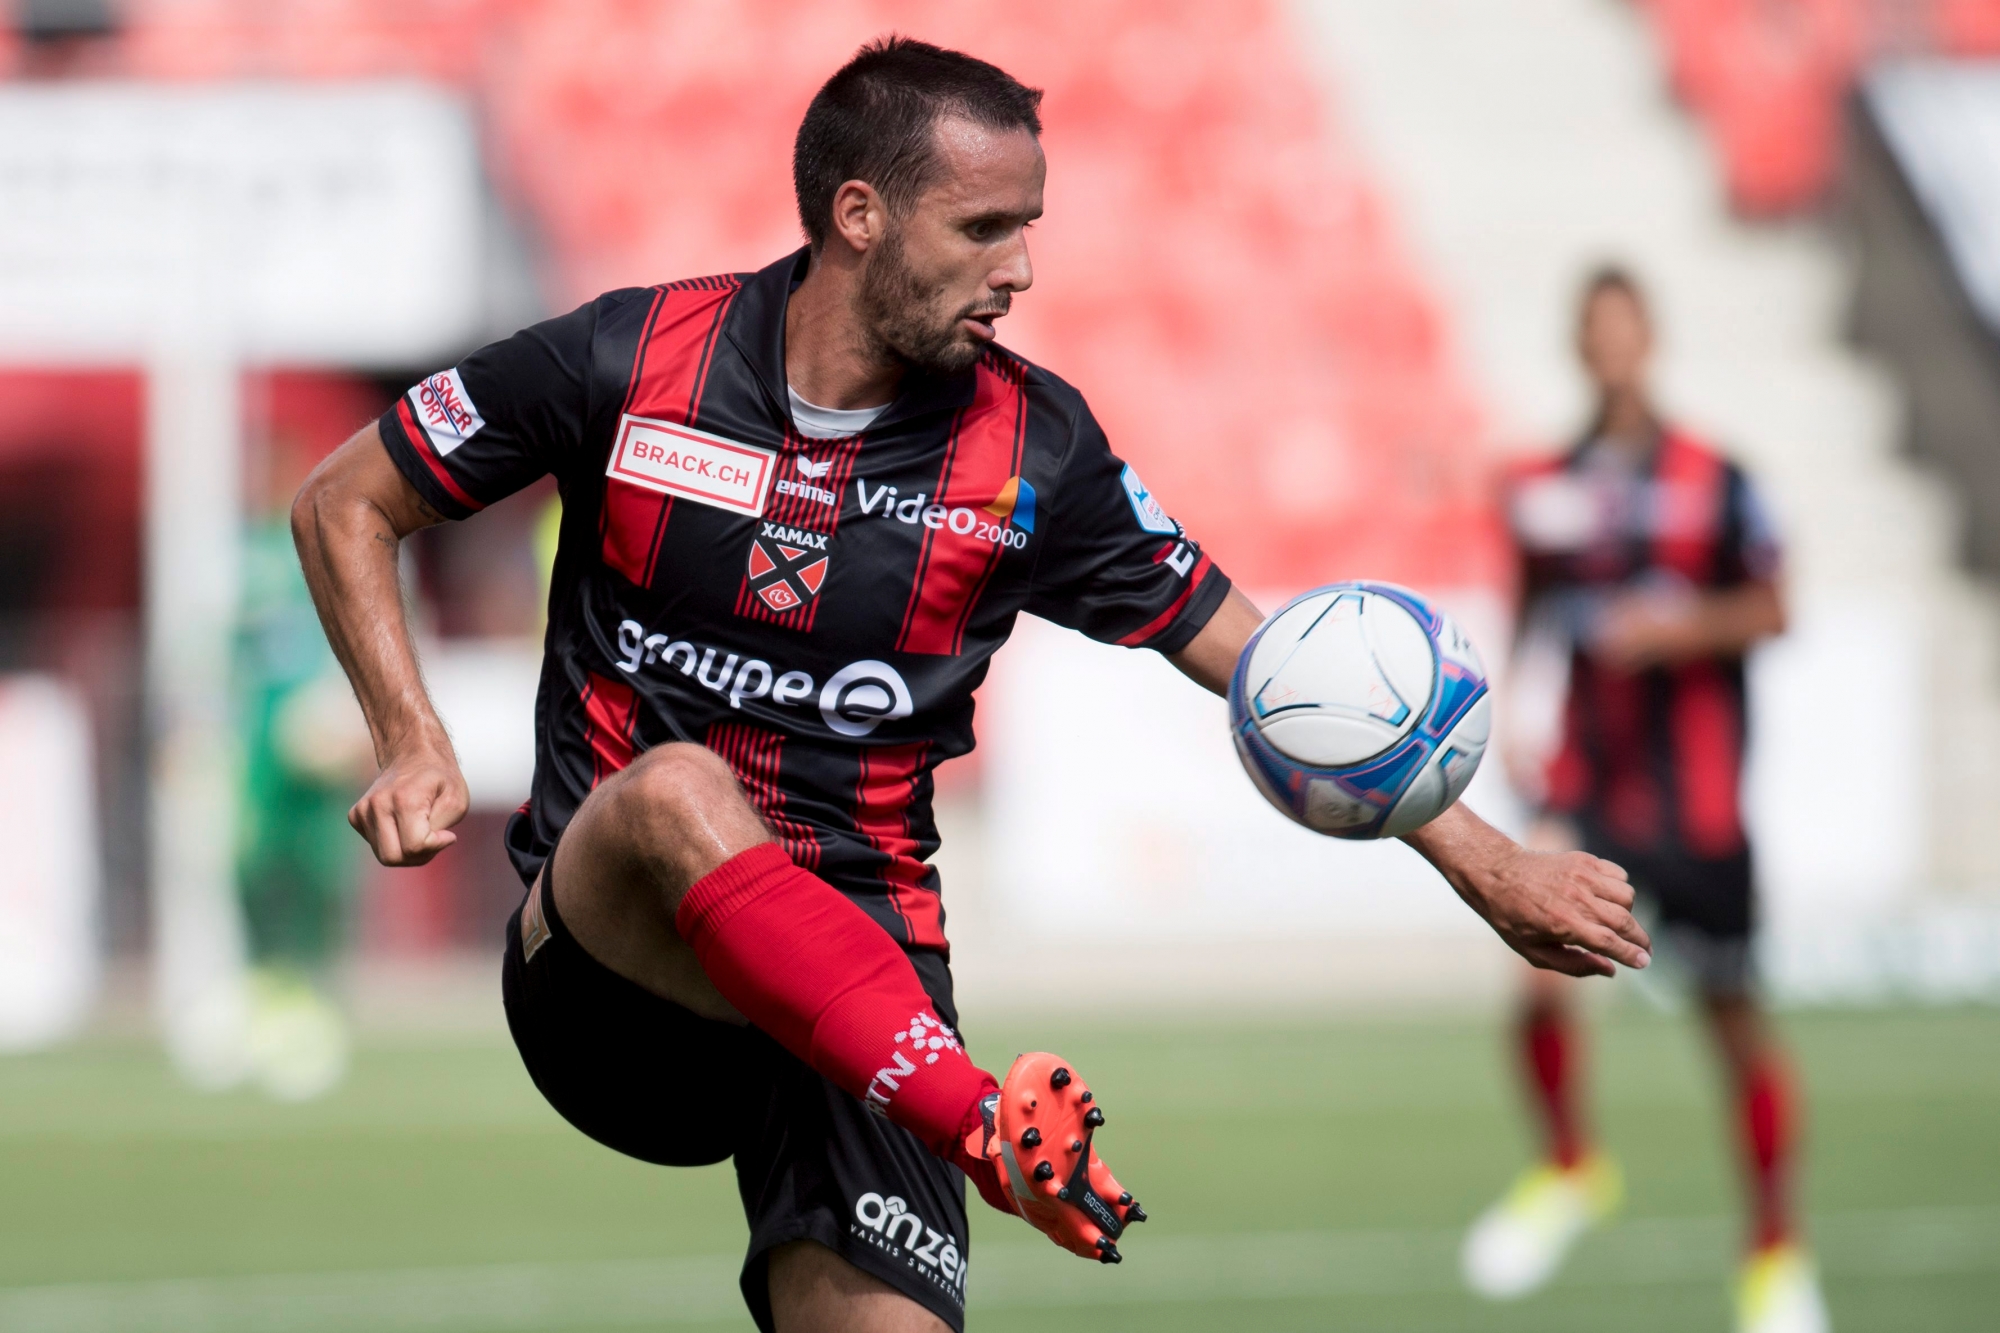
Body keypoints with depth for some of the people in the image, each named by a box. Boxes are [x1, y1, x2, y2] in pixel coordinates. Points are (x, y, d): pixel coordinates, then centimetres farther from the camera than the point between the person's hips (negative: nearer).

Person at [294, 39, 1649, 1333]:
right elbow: (345, 504, 7)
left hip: (862, 980, 2)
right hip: (603, 972, -2)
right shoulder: (630, 361, -4)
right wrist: (415, 744, -7)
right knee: (678, 787, -36)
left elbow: (1258, 661, 9)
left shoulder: (1029, 447, 1)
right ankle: (993, 1126, -46)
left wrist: (1485, 862, 7)